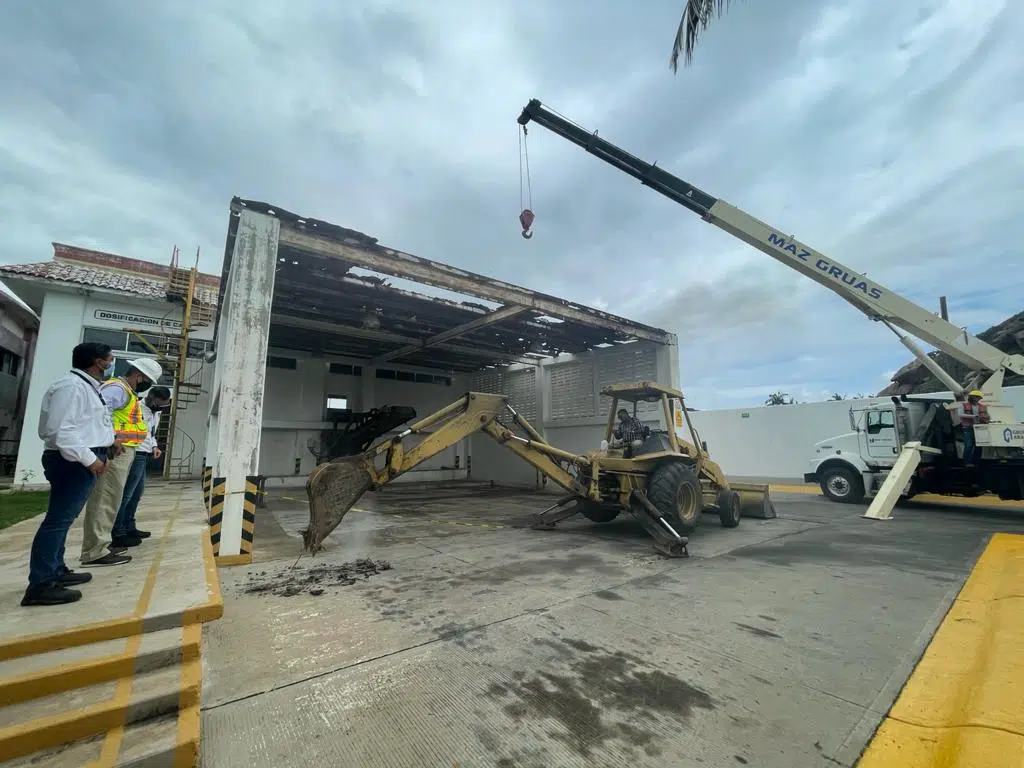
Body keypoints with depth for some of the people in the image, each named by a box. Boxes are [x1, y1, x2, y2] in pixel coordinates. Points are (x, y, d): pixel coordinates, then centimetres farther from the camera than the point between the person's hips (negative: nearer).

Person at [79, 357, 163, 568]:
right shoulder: (117, 388, -12)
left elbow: (125, 419, 17)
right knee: (105, 500, -7)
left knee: (109, 500, 17)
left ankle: (100, 544, 28)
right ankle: (95, 552, -3)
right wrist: (112, 438, -27)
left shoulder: (127, 392, 20)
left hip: (122, 452, 11)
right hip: (115, 451, -11)